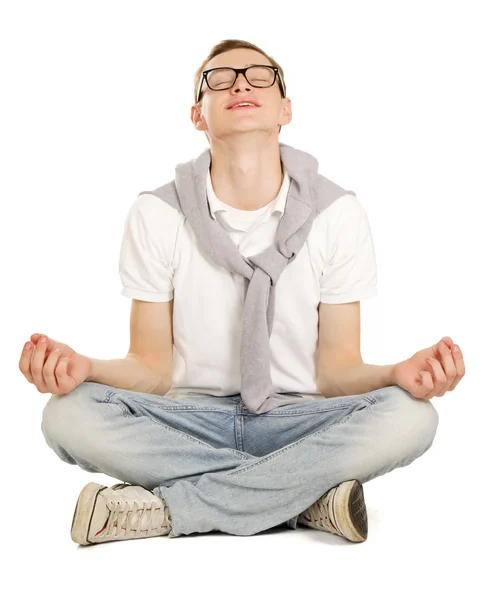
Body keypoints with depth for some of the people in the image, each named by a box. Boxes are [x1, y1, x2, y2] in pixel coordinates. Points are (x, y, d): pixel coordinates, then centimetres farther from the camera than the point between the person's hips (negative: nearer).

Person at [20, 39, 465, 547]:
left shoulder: (338, 214, -1)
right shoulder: (156, 215, -1)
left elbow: (337, 369, -1)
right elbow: (151, 368, -1)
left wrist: (398, 373, -24)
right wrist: (84, 368, -24)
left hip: (295, 420, 0)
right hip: (189, 421, 1)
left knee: (409, 415, -30)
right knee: (69, 413, -29)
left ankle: (164, 508, -26)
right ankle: (311, 494, -25)